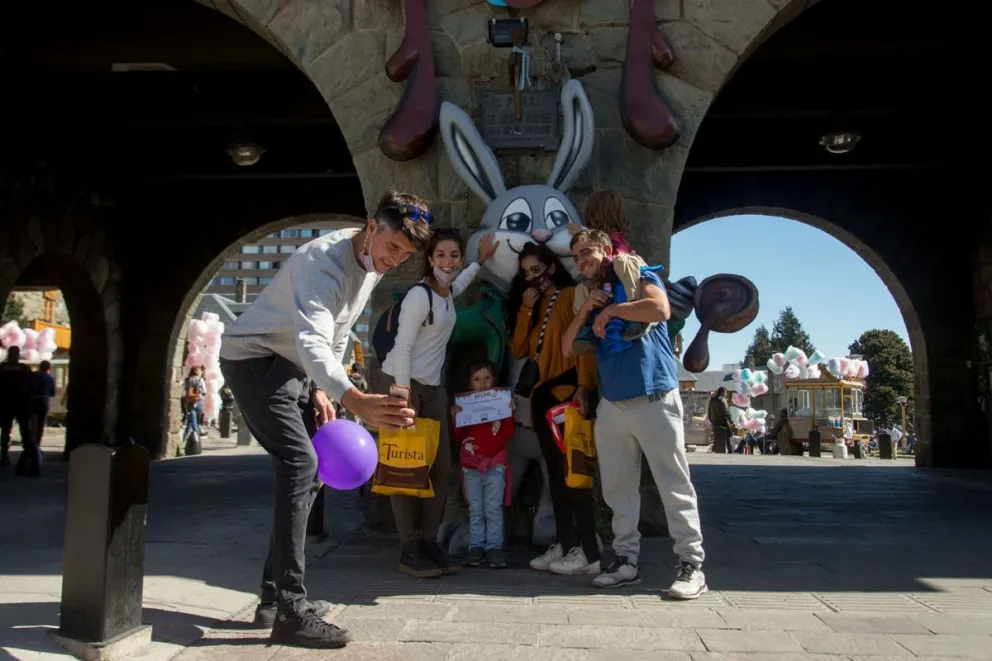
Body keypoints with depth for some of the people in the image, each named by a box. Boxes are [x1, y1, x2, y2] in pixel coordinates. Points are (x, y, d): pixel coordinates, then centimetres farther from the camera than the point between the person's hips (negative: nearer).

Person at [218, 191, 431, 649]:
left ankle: (274, 597, 18)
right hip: (253, 358, -9)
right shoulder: (323, 261, -29)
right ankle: (291, 611, -18)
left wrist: (320, 389, 5)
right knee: (299, 462, -21)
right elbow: (312, 342, -45)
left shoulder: (374, 266, 1)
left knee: (304, 472, 8)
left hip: (290, 367, 9)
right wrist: (356, 402, -61)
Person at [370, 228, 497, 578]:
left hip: (431, 389, 9)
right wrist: (403, 396, -24)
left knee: (440, 467, 4)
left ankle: (430, 543, 13)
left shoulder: (447, 292, 10)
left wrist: (481, 260, 39)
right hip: (399, 384, -9)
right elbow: (402, 347, -20)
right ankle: (409, 550, 1)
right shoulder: (419, 295, -16)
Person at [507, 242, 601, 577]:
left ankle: (588, 551, -6)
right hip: (543, 394, 8)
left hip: (569, 391, -8)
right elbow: (519, 350, 11)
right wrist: (525, 310, 1)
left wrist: (584, 385, -24)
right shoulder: (533, 306, 20)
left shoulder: (571, 296, -2)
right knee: (556, 473, 8)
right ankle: (565, 545, 13)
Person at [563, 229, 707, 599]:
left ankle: (692, 565, 3)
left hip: (655, 399, -6)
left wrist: (610, 310, -11)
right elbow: (568, 348, 14)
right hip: (611, 404, 6)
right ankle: (626, 560, 17)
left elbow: (660, 309, -21)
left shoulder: (640, 277, 2)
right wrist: (586, 310, 0)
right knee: (618, 488, 8)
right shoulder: (591, 297, 19)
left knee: (674, 485, -3)